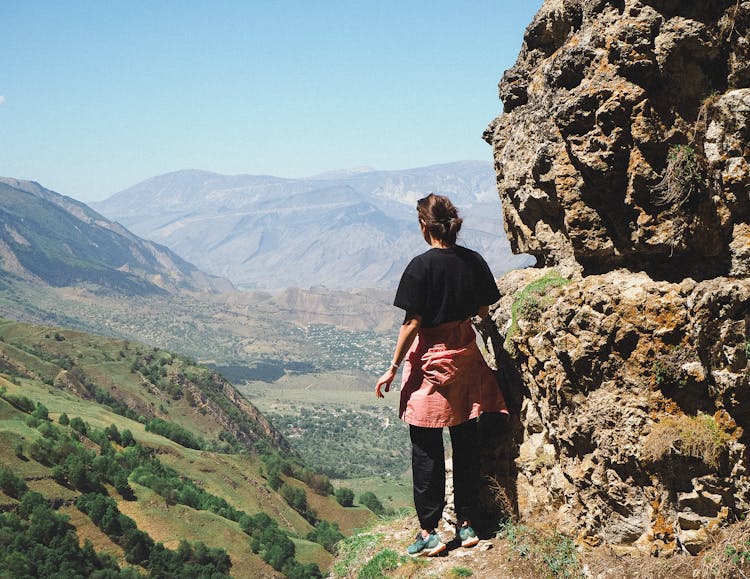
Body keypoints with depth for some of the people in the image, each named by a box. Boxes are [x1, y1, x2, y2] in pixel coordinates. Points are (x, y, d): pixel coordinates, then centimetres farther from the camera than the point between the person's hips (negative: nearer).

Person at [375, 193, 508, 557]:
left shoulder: (422, 265, -16)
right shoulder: (474, 261, 0)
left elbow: (413, 322, -16)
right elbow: (484, 311, 9)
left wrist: (393, 367, -9)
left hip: (431, 360, -5)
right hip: (466, 355, 5)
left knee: (426, 451, 3)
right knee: (466, 443, 13)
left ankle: (429, 532, 6)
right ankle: (467, 524, 20)